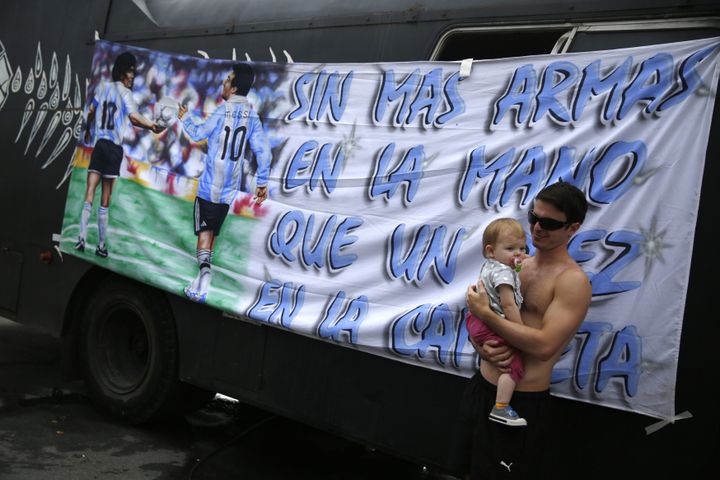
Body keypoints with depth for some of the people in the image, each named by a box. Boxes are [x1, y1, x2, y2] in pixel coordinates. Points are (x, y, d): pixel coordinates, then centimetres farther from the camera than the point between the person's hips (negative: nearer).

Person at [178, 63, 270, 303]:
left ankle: (204, 268, -29)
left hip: (209, 185, -5)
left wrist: (185, 119, 21)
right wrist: (262, 182, 8)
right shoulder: (252, 115, 2)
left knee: (204, 232, -6)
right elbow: (263, 150, 1)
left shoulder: (223, 111, -12)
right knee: (213, 232, 15)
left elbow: (197, 134, 1)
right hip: (229, 188, 5)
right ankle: (201, 281, 22)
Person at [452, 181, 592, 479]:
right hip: (480, 387, 7)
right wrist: (484, 348, -13)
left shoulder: (573, 281, -15)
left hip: (523, 403, -7)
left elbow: (544, 346, -25)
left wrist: (485, 313, -20)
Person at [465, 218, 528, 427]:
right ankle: (501, 408, -17)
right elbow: (508, 304, -25)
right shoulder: (503, 272, -19)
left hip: (479, 320, 11)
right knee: (514, 362, -15)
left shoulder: (489, 265, 10)